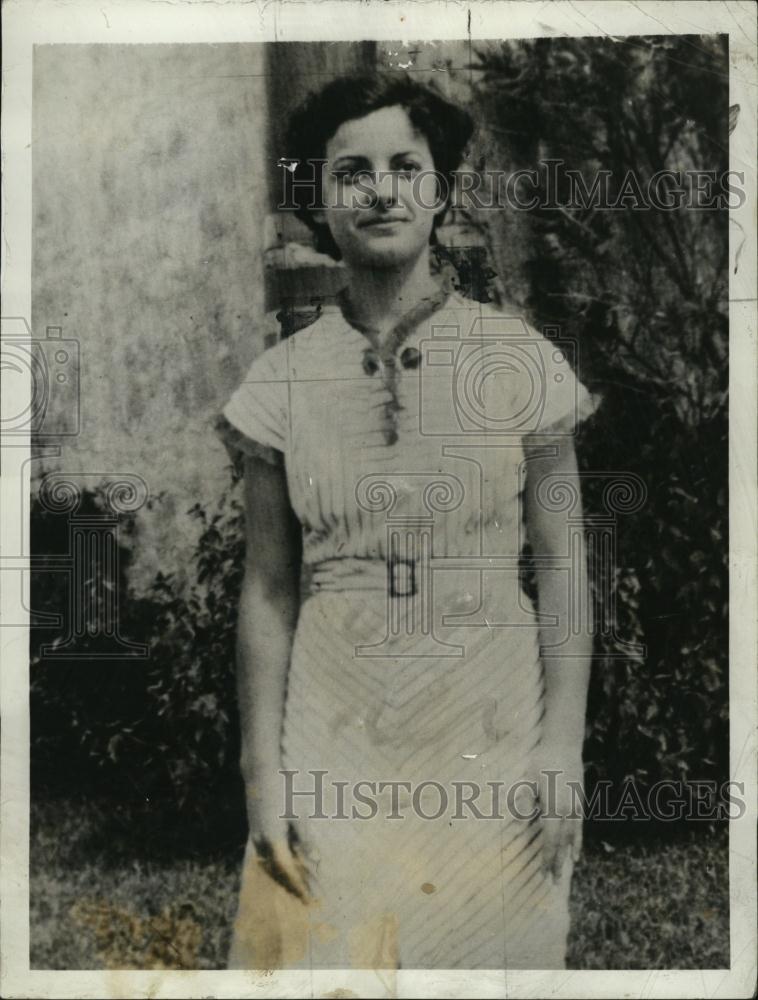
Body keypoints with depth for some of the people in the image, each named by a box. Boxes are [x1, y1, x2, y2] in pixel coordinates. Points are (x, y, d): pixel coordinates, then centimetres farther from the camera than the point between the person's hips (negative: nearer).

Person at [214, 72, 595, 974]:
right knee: (324, 947, 6)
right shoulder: (282, 379, -1)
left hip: (491, 728, 0)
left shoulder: (520, 359, -4)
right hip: (335, 730, 1)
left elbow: (562, 566, -1)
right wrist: (264, 767, -1)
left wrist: (563, 749, -6)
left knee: (489, 946, 10)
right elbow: (268, 591, 3)